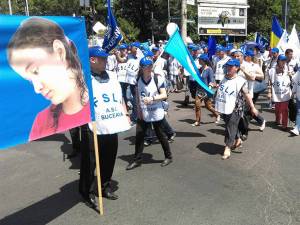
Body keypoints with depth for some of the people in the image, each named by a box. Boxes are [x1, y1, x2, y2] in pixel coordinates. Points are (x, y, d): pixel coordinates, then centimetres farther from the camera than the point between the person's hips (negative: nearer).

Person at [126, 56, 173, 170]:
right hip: (142, 113, 4)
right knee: (139, 135, 6)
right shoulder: (138, 79, 1)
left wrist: (152, 98, -25)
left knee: (160, 135, 8)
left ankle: (168, 157, 29)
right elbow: (137, 95, 10)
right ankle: (137, 160, 21)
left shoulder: (158, 79, -11)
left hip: (156, 113, -4)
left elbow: (164, 95, -11)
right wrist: (139, 109, 2)